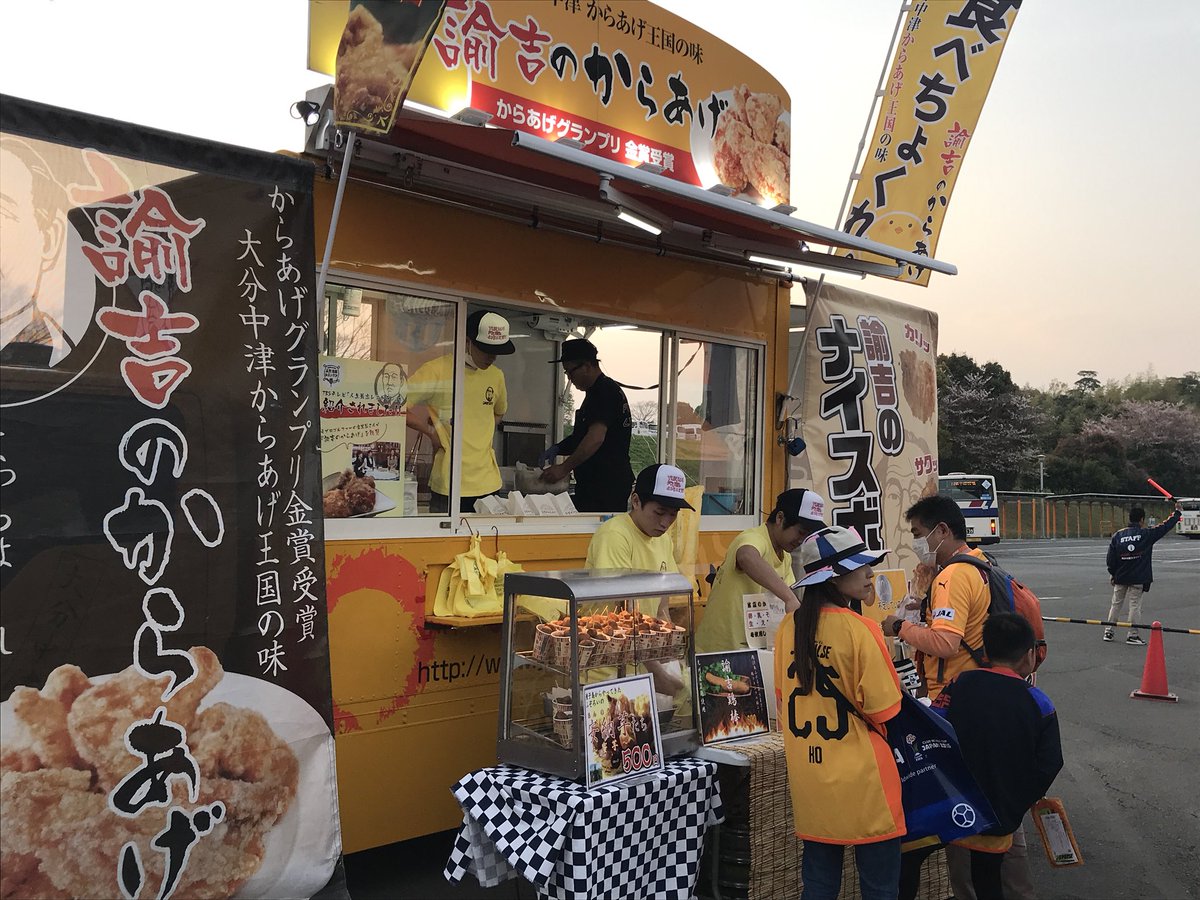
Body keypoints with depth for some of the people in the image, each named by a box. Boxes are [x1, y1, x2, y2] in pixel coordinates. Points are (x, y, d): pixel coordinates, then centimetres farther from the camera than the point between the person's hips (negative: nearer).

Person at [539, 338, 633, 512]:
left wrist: (564, 468, -24)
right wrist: (558, 448, 9)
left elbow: (595, 438, -25)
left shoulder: (605, 392, -13)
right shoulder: (597, 392, 20)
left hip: (607, 486, -10)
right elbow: (582, 436, 26)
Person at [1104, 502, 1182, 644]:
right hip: (1138, 578, -3)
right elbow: (1166, 526, 1)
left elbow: (1110, 557, 0)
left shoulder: (1118, 535, -2)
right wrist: (1177, 512, 14)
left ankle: (1108, 631, 18)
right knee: (1135, 605, 3)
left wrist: (1112, 574, 11)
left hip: (1120, 577, 3)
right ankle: (1133, 635, 5)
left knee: (1116, 603, 13)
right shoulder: (1147, 534, -9)